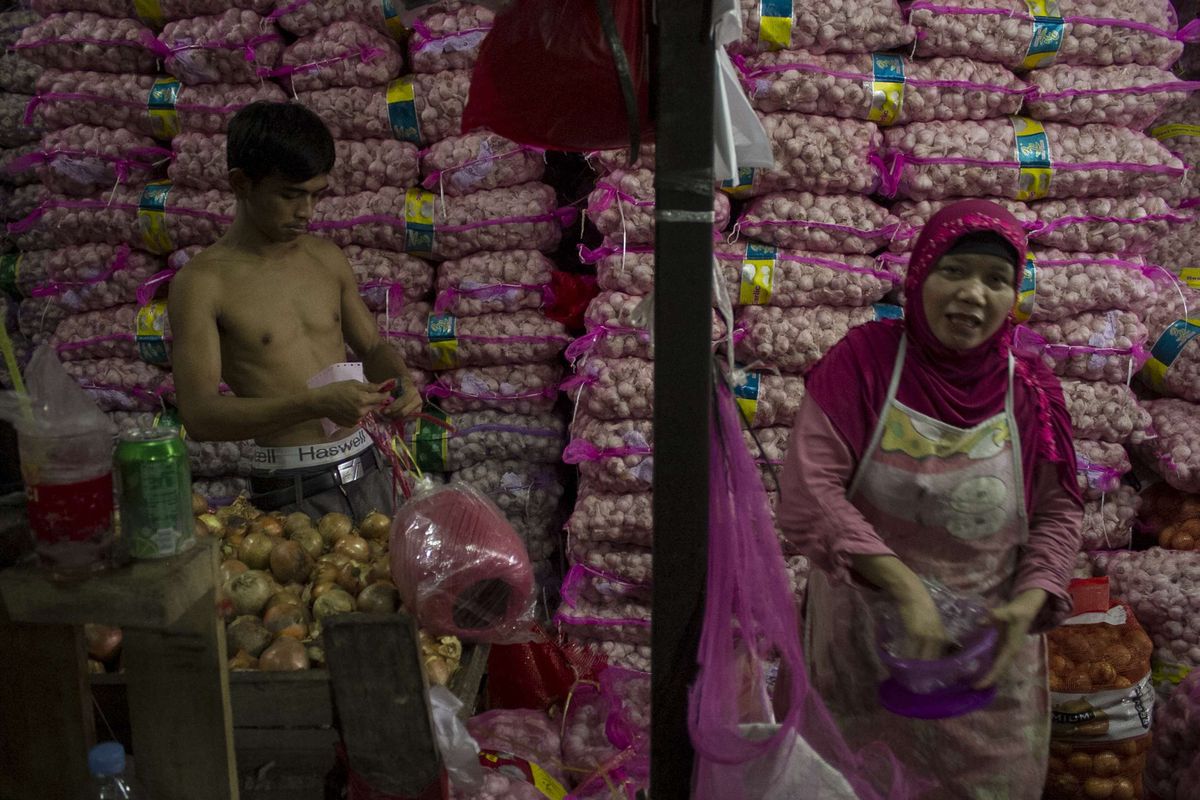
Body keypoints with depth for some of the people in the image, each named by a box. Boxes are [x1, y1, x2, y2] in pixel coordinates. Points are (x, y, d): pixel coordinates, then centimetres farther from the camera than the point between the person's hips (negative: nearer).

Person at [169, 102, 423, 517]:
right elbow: (199, 416, -16)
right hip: (293, 493, -5)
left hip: (368, 472, 5)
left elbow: (372, 345, 19)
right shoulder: (202, 283, -9)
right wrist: (316, 403, -27)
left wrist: (400, 381, -4)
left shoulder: (326, 257, 7)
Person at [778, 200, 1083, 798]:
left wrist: (1028, 605, -15)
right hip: (865, 638, -2)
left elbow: (1058, 511, 2)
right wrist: (905, 587, -28)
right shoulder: (863, 361, -15)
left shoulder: (1029, 392, -7)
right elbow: (808, 491, -22)